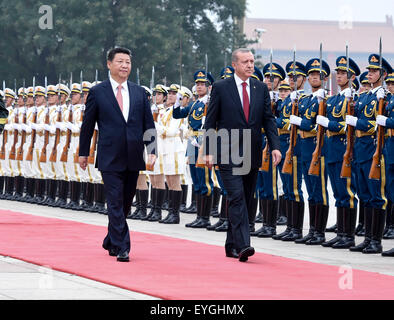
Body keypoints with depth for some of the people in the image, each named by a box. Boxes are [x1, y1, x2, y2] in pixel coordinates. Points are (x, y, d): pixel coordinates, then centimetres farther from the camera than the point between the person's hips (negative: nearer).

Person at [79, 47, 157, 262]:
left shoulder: (139, 93, 10)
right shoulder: (98, 92, 1)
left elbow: (148, 125, 10)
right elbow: (87, 124, 5)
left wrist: (151, 151, 0)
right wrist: (83, 152, 6)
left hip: (133, 158, 4)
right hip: (110, 158, -4)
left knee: (125, 204, 12)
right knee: (116, 204, -8)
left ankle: (110, 242, 29)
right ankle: (121, 248, -7)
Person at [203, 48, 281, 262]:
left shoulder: (261, 88, 9)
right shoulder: (221, 88, -1)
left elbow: (268, 120, 9)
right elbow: (210, 122, 0)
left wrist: (275, 146, -4)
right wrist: (208, 151, -6)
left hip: (252, 156, 5)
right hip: (228, 154, -4)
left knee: (244, 201, 9)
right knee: (237, 198, -15)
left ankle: (232, 245, 20)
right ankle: (243, 245, -22)